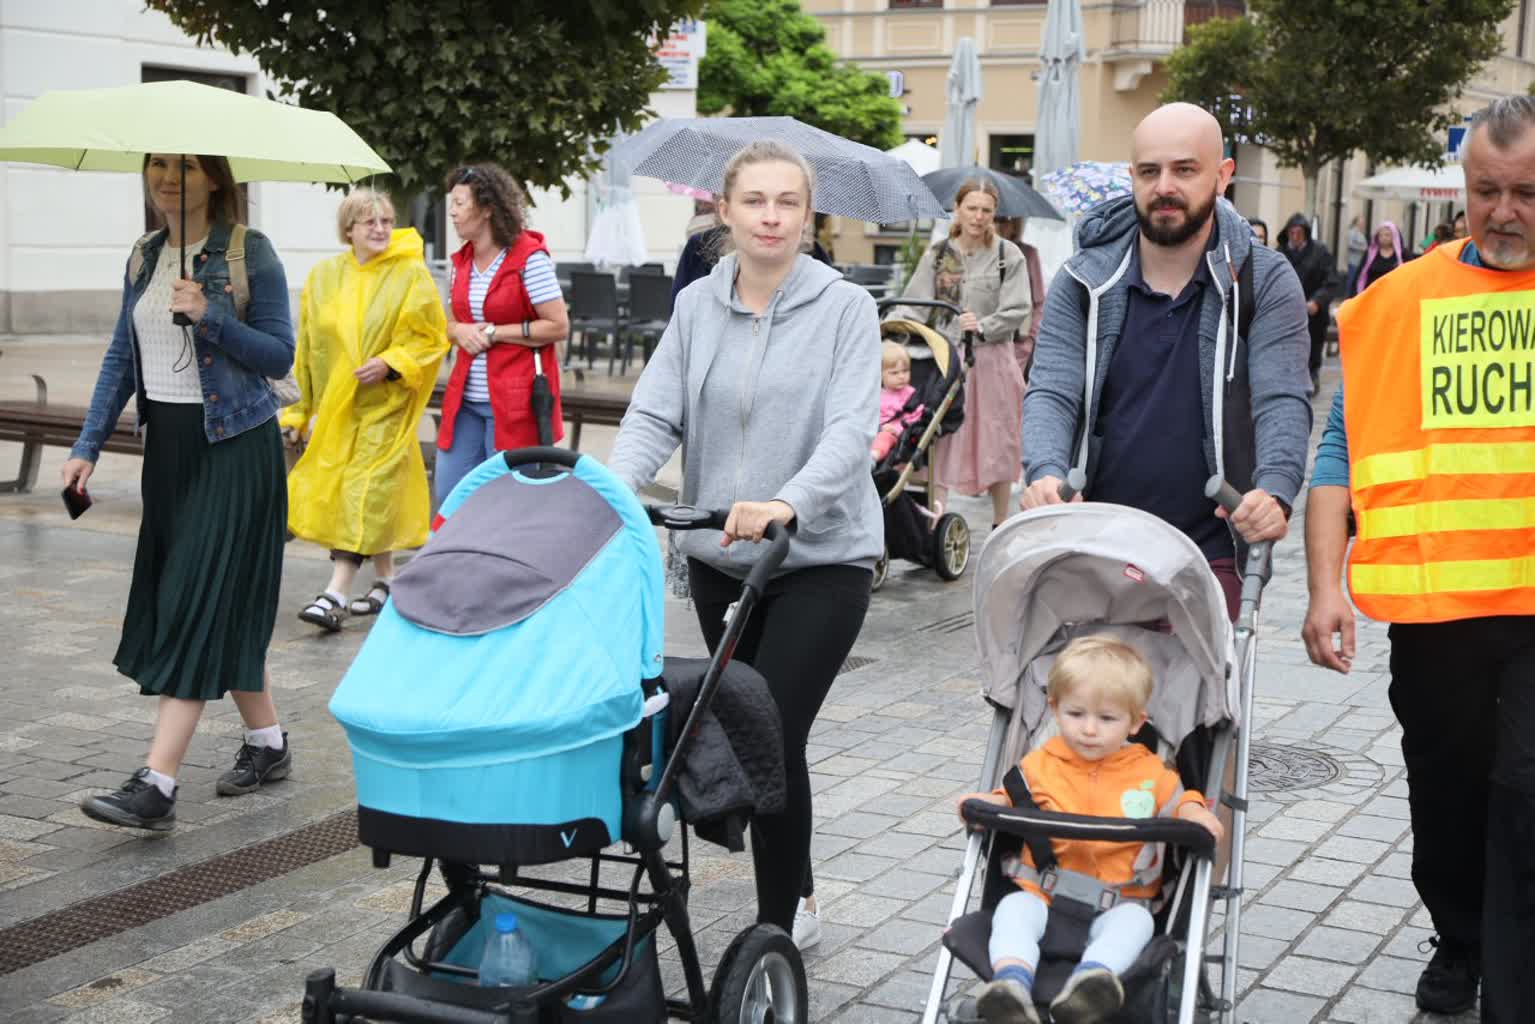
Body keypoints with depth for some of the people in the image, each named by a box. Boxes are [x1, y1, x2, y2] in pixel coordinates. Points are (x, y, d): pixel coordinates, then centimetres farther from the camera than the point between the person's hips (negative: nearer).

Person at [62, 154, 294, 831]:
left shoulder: (249, 252, -8)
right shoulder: (145, 257, 11)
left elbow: (279, 355, -9)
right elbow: (122, 357, 13)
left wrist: (211, 318, -22)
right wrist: (87, 446, 7)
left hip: (233, 448, -7)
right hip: (168, 446, 7)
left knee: (200, 603, -10)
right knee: (223, 605, 12)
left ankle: (156, 786, -13)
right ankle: (267, 743, 27)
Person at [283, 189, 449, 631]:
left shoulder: (412, 275, -4)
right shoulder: (323, 276, 8)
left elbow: (431, 337, -4)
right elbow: (307, 346, 12)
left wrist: (390, 363, -18)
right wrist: (301, 409, 9)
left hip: (384, 403, -5)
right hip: (334, 403, 5)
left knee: (364, 494, -12)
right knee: (377, 495, 11)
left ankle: (337, 593, -16)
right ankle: (387, 581, 25)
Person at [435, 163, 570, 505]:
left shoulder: (529, 258, -9)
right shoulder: (461, 262, 12)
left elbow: (558, 326, -13)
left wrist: (494, 333, -13)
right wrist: (460, 332, -2)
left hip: (514, 400, -7)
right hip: (465, 399, 7)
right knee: (449, 498, 8)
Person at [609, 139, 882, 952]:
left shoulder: (844, 307, -7)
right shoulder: (697, 306, 4)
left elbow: (850, 429, -19)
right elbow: (655, 415, -4)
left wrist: (786, 504, -37)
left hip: (821, 557, -5)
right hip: (718, 556, 5)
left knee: (772, 735, -11)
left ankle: (776, 931, 4)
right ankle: (798, 895, 35)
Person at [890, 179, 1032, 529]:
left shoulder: (1008, 255, 1)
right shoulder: (937, 254, 6)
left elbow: (1017, 310, -6)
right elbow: (914, 304, 0)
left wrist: (983, 327, -22)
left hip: (991, 358, -1)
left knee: (997, 439, 7)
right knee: (939, 438, -2)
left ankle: (1000, 524, 19)